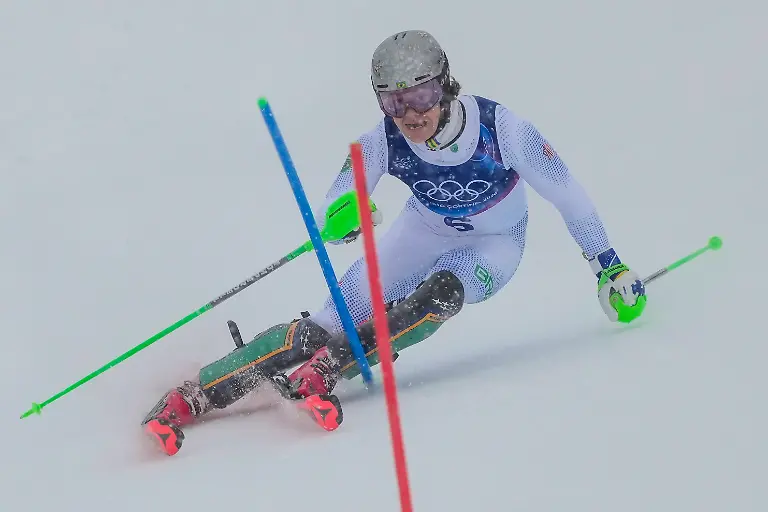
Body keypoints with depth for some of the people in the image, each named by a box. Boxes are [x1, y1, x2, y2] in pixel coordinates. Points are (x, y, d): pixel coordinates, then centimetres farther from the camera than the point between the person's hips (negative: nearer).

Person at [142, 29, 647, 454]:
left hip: (496, 242, -1)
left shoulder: (500, 127, -33)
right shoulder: (383, 143, -26)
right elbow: (332, 213, -20)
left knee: (442, 293, -36)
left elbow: (567, 193, -19)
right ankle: (197, 394, -18)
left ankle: (325, 368, -33)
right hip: (427, 230, 1)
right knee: (334, 319, -16)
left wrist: (610, 266, -10)